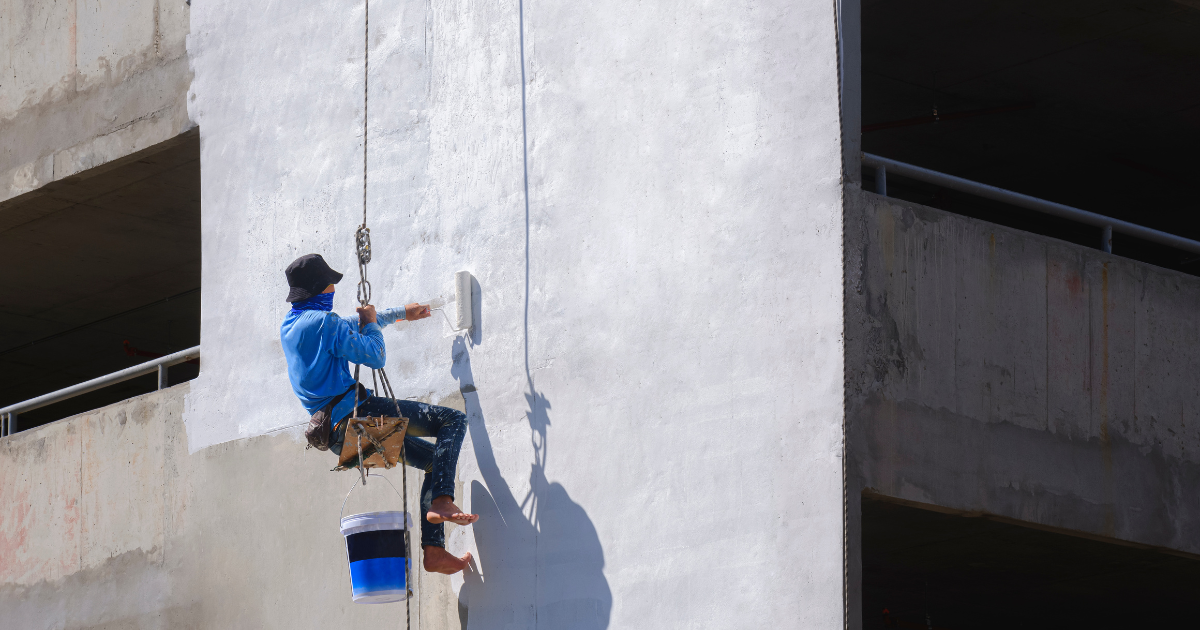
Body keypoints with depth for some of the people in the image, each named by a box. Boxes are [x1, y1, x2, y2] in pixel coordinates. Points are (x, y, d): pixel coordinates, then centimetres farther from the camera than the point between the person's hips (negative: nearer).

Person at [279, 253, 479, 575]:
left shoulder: (288, 327, 19)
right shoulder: (324, 322, -11)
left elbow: (351, 326, 34)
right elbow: (375, 356, -8)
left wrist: (401, 313, 43)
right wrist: (370, 322, 12)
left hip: (337, 435, 9)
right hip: (355, 413, -9)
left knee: (435, 459, 17)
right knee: (453, 420, -8)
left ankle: (434, 551, 8)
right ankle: (442, 501, -24)